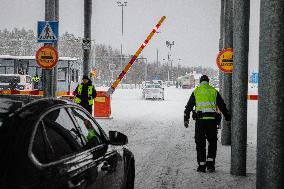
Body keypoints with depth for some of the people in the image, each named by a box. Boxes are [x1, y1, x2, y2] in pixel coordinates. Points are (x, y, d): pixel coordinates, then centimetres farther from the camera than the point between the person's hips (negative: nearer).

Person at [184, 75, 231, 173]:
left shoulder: (196, 91, 9)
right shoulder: (214, 91, 10)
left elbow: (189, 106, 9)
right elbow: (222, 106, 12)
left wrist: (186, 119, 15)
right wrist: (228, 118, 20)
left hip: (200, 120, 0)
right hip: (212, 120, 0)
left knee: (200, 144, 7)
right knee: (212, 143, 12)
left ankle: (202, 165, 6)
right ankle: (210, 164, 3)